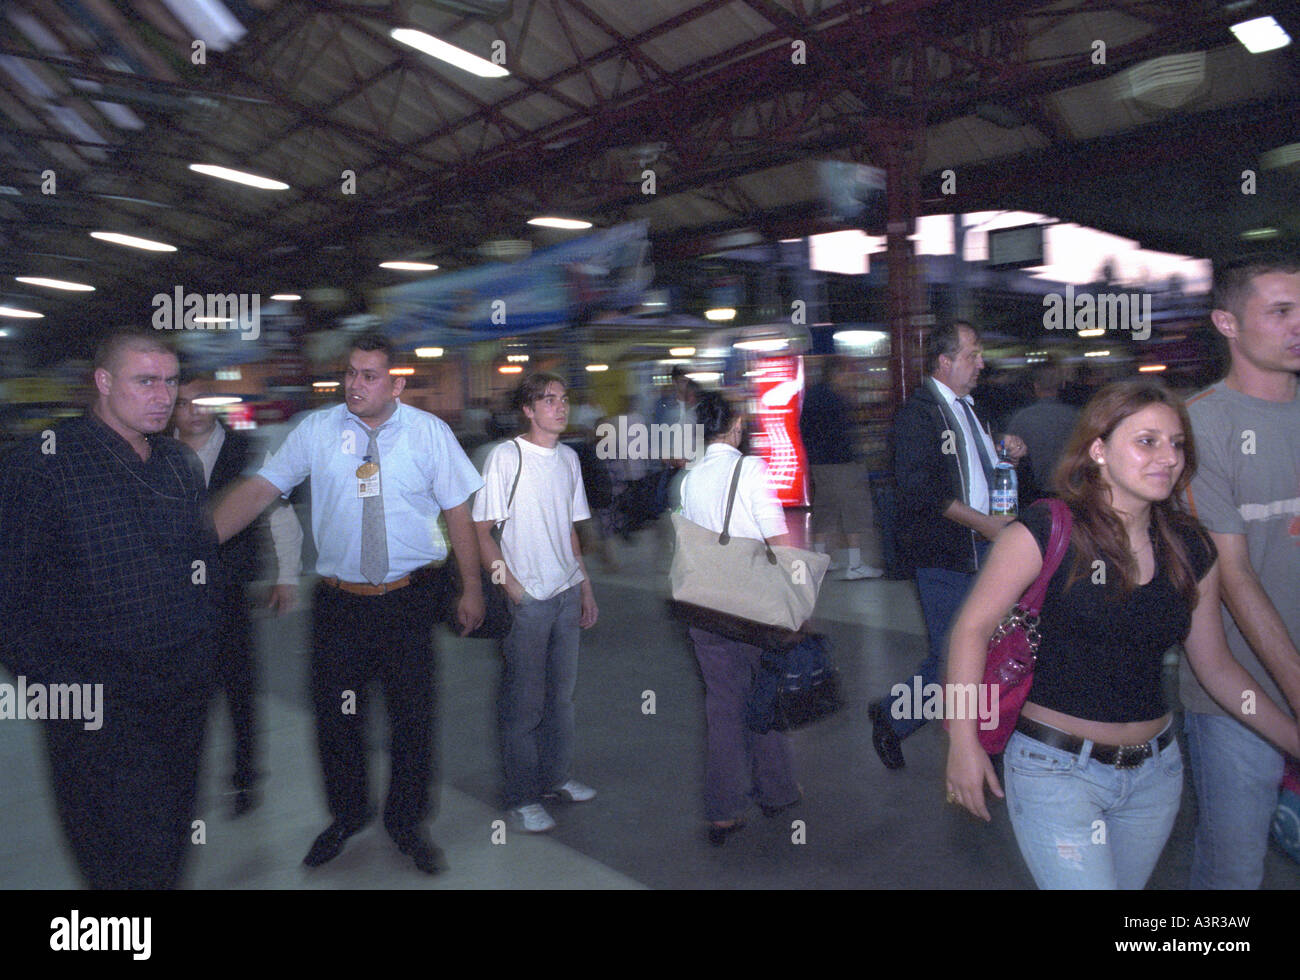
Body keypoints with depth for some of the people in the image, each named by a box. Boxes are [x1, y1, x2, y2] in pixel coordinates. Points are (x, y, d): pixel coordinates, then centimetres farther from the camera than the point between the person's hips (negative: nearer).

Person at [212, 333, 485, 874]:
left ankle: (407, 823, 32)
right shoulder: (316, 430, -1)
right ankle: (346, 815, 39)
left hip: (411, 599, -1)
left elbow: (459, 509, 0)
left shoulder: (429, 432, -3)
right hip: (339, 601, 1)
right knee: (335, 714, 12)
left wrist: (472, 588, 1)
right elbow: (259, 489, -6)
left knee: (413, 717, 8)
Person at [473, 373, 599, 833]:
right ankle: (522, 799, 17)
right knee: (524, 702, 3)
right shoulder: (506, 457, -10)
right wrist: (513, 589, -15)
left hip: (567, 593, 6)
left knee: (561, 692, 16)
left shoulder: (568, 458, 10)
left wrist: (586, 587, 16)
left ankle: (556, 777, 33)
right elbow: (481, 531, -11)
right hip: (525, 600, -6)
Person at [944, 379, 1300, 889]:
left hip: (1154, 770, 6)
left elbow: (1217, 666, 12)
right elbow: (973, 627, -13)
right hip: (1056, 768, -5)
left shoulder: (1191, 550, 2)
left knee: (1126, 881, 21)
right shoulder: (1045, 532, -15)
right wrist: (964, 741, -17)